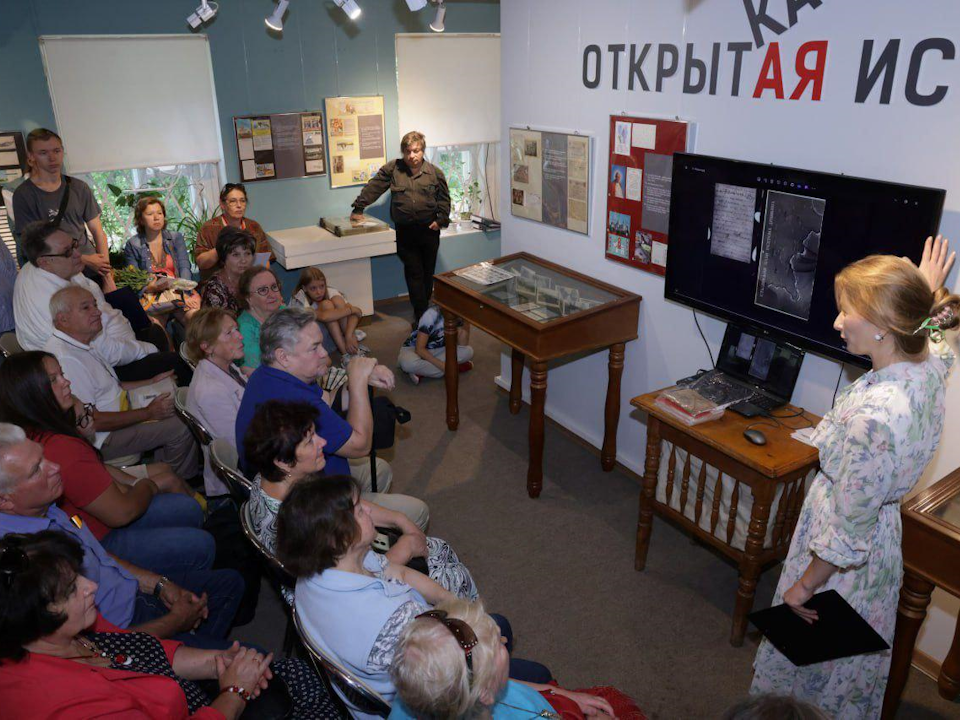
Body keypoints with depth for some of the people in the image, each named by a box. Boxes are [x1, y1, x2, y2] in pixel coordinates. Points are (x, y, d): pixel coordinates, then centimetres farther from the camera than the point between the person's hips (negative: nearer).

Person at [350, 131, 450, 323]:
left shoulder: (435, 173, 2)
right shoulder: (392, 168, 0)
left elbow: (444, 199, 10)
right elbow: (372, 188, 4)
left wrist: (441, 219, -3)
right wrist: (358, 209, 2)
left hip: (429, 230, 1)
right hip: (405, 231, -1)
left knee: (428, 272, 10)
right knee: (414, 272, -3)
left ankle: (425, 307, 25)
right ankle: (421, 314, -2)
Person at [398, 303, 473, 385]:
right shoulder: (432, 314, -27)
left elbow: (462, 345, -18)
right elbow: (419, 349, -28)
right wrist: (442, 365, -37)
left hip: (438, 351, 6)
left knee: (468, 351, -21)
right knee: (408, 363, -40)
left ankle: (419, 372, -22)